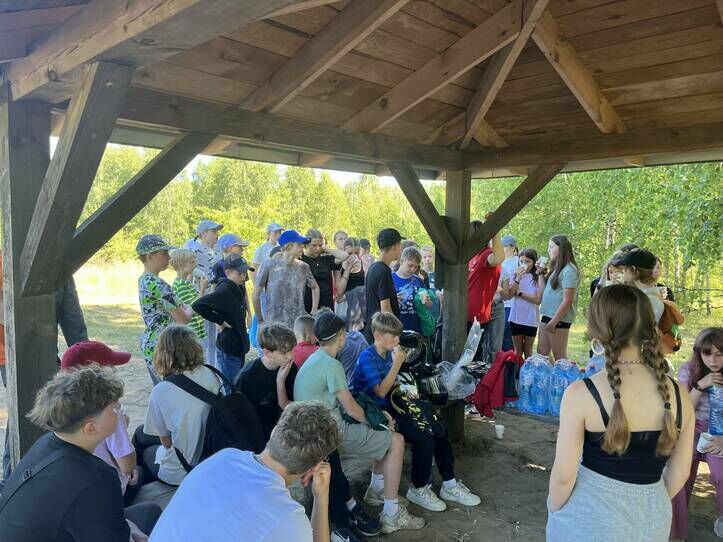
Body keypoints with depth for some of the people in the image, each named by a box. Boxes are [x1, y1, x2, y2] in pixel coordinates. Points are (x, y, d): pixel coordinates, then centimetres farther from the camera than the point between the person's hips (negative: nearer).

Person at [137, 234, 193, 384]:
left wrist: (182, 308, 4)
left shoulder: (143, 280, 9)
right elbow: (183, 319, -17)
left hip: (149, 344, 10)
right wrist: (190, 309, 3)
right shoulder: (158, 284, -19)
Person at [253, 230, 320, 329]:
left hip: (300, 324, 3)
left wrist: (313, 313, 14)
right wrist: (260, 320, 3)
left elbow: (315, 288, 22)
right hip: (274, 325, -3)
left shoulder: (303, 267, 5)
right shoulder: (269, 265, -6)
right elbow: (256, 294, -1)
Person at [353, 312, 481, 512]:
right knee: (424, 440, -21)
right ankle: (418, 489, 1)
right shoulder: (367, 358, -18)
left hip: (390, 407, 8)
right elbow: (381, 392, -23)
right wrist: (397, 364, -24)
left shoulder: (388, 353, 6)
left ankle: (449, 484, 10)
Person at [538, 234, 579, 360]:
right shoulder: (557, 268, 15)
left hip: (559, 319, -9)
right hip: (547, 316, 9)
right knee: (541, 354, 11)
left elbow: (567, 301, -18)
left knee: (559, 356, -1)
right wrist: (541, 273, 11)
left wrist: (553, 322, -18)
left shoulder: (569, 270, -14)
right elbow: (546, 291, 18)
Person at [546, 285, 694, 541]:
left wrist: (555, 512, 3)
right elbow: (678, 473, 3)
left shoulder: (581, 394, -21)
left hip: (592, 517, -4)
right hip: (652, 519, 4)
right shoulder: (679, 395, -9)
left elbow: (564, 475, -16)